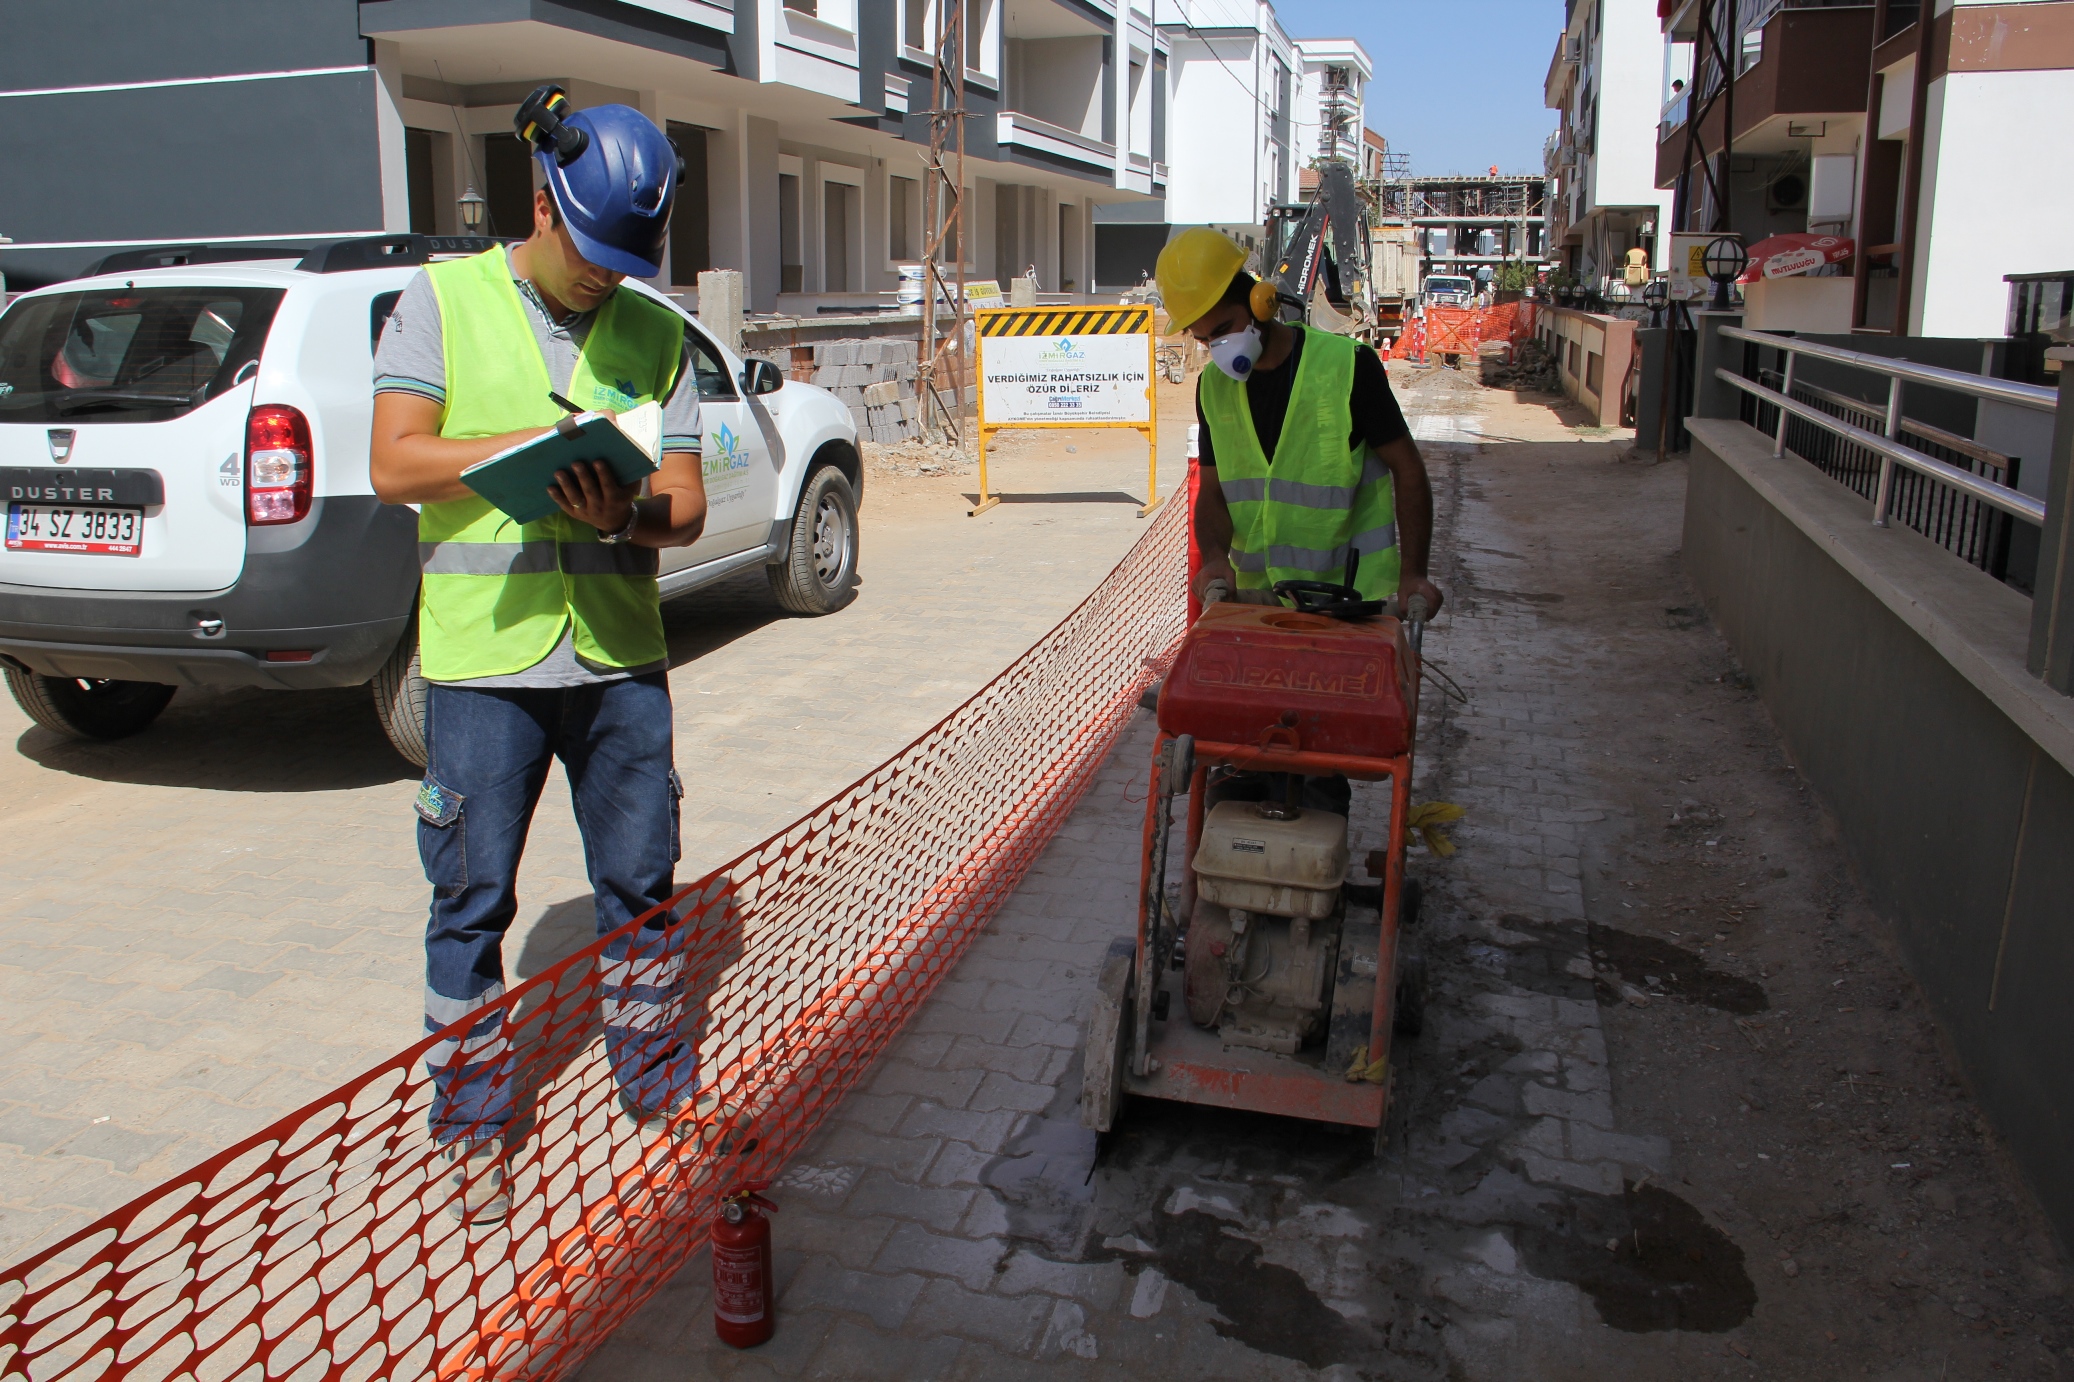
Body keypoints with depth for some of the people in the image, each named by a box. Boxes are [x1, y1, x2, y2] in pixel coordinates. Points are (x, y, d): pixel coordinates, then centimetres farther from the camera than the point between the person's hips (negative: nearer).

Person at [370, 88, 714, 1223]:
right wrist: (540, 443, -18)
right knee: (472, 902, 7)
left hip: (622, 659, 3)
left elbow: (686, 501, 4)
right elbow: (394, 464, -7)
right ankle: (473, 1130, 23)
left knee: (641, 886, 11)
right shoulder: (444, 300, 2)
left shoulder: (653, 332, 9)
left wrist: (630, 514, -19)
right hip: (483, 659, -2)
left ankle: (661, 1096, 28)